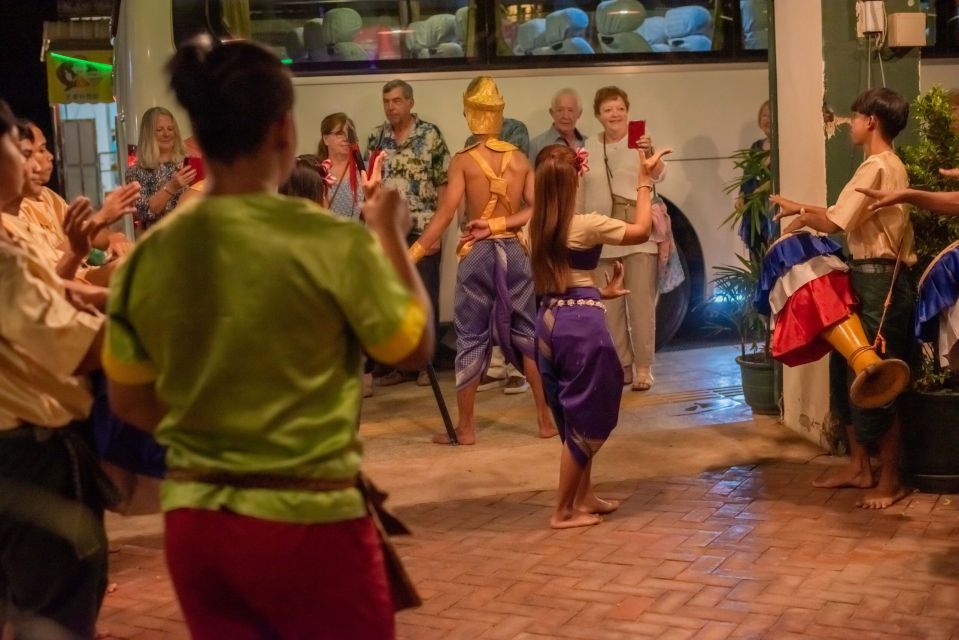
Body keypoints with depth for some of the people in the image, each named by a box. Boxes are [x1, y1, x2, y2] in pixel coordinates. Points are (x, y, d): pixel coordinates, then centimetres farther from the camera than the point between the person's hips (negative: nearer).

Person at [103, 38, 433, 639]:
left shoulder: (149, 255, -2)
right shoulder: (332, 241, -15)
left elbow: (129, 400, 8)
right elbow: (417, 345, -1)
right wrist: (390, 234, 11)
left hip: (193, 522, 4)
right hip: (307, 521, -4)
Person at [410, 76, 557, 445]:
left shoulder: (463, 161, -6)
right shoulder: (520, 159, 3)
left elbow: (445, 214, -13)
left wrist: (412, 254, -13)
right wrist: (498, 225, -8)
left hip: (477, 255, -2)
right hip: (514, 252, 3)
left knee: (471, 339, 4)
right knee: (527, 334, 11)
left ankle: (465, 428, 9)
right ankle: (546, 420, 15)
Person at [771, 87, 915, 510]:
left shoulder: (876, 167, -16)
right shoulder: (885, 166, 17)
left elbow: (834, 223, -18)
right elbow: (844, 214, 16)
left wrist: (802, 217, 1)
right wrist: (802, 208, 16)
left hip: (880, 279, -11)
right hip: (869, 277, 11)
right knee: (849, 370, 15)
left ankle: (890, 480, 4)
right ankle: (859, 467, 23)